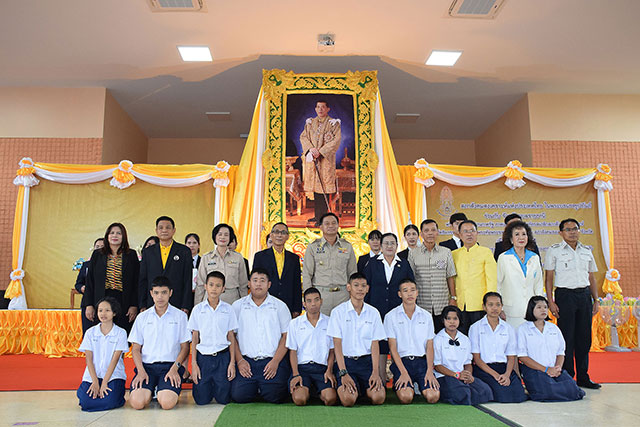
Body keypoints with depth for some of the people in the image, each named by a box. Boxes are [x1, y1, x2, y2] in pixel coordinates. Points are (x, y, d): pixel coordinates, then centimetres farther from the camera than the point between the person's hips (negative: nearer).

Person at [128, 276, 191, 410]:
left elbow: (185, 347, 5)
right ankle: (150, 391, 10)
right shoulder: (142, 317, 12)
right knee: (137, 402, -24)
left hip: (171, 365, -2)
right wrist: (141, 371, -6)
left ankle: (162, 391, 9)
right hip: (147, 365, 2)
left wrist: (174, 368, -11)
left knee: (167, 403, -27)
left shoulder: (180, 316, 7)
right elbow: (136, 349, 11)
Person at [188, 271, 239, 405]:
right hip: (203, 357, 0)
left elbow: (231, 337, 5)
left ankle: (216, 385, 30)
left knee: (223, 399, -2)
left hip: (223, 357, 0)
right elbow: (194, 338, 6)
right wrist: (194, 363, 0)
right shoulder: (198, 309, 3)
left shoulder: (228, 309, 3)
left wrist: (232, 362, -1)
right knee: (202, 400, -2)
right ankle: (208, 385, 30)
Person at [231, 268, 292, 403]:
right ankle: (255, 387, 18)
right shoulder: (238, 306, 9)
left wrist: (275, 361, -9)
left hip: (273, 360, -1)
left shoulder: (280, 306, 7)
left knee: (275, 396, -17)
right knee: (238, 395, -16)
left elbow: (286, 336, 3)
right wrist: (240, 360, -5)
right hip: (246, 361, 1)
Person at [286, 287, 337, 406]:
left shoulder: (330, 322, 10)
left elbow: (332, 350, 12)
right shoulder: (295, 323, 8)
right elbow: (293, 351, 7)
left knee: (330, 399, -25)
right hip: (302, 367, 0)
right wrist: (295, 374, -7)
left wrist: (329, 370, -3)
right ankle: (306, 390, 10)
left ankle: (320, 394, 10)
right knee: (299, 399, -26)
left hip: (322, 367, 0)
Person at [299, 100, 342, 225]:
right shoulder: (310, 123, 14)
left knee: (324, 186, -7)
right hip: (312, 158, 4)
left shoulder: (333, 123, 0)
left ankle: (322, 217, -3)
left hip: (326, 159, -4)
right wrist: (311, 148, -11)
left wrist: (321, 151, -16)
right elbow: (303, 137, 8)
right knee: (315, 186, 6)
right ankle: (317, 215, 15)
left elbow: (336, 140, -9)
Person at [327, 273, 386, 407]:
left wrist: (375, 372, -9)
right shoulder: (338, 312, -1)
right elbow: (337, 345, -4)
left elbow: (375, 344, 5)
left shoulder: (373, 313, 7)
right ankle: (354, 389, 11)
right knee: (348, 399, -25)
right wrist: (343, 373, -14)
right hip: (346, 361, -2)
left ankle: (365, 388, 14)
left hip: (367, 361, 2)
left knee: (378, 398, -20)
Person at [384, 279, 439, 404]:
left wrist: (430, 371, -7)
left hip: (422, 361, 2)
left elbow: (429, 346, 8)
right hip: (401, 361, -2)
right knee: (406, 397, -25)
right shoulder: (391, 316, 1)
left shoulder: (426, 316, 10)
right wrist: (404, 373, -13)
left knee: (433, 396, -21)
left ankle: (421, 385, 13)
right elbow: (393, 348, -2)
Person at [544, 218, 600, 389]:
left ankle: (583, 377, 18)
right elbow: (549, 278, -2)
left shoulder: (586, 251, 14)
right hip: (565, 294, -4)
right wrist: (550, 301, -9)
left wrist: (596, 299, 11)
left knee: (584, 337, 7)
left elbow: (591, 277, 18)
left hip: (585, 295, 4)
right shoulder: (554, 250, 1)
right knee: (567, 338, -3)